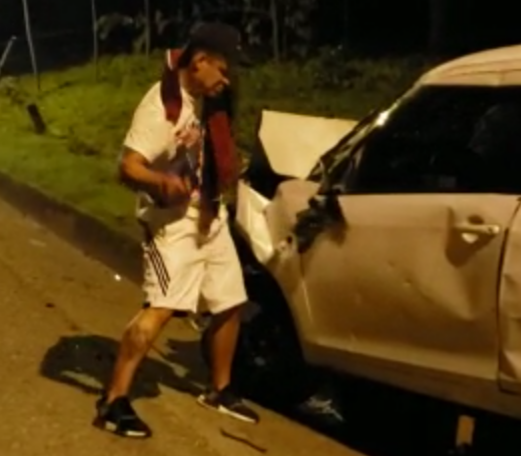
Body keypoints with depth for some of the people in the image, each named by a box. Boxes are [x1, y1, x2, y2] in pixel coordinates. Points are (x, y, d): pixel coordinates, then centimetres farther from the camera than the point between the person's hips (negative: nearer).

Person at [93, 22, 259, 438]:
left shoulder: (206, 98, 4)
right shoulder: (162, 105, -21)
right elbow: (128, 167, -30)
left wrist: (230, 171, 9)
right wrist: (163, 181, -47)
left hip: (211, 216, 8)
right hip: (173, 223, -8)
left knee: (230, 304, 12)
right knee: (161, 308, -21)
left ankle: (220, 391, 29)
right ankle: (114, 401, -13)